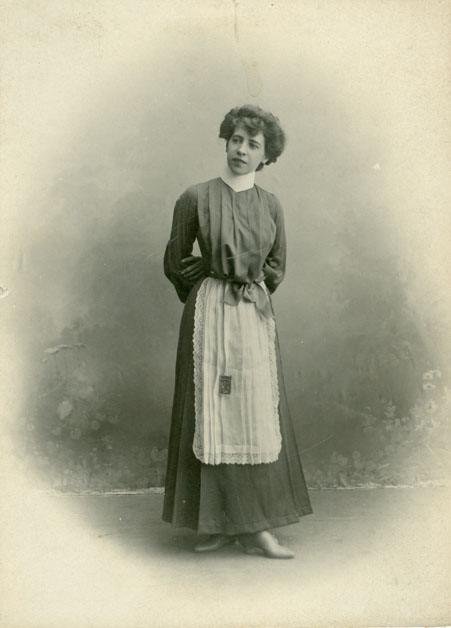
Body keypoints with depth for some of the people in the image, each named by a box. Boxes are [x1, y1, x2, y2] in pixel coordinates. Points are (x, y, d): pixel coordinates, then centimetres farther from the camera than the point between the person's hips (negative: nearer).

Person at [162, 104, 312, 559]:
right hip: (209, 315, -2)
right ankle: (219, 523, 10)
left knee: (258, 416, 1)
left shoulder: (270, 205, 7)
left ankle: (256, 528, 8)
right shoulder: (196, 198, -1)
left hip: (255, 316, 3)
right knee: (212, 416, 0)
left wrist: (249, 286, 10)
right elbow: (175, 264, 4)